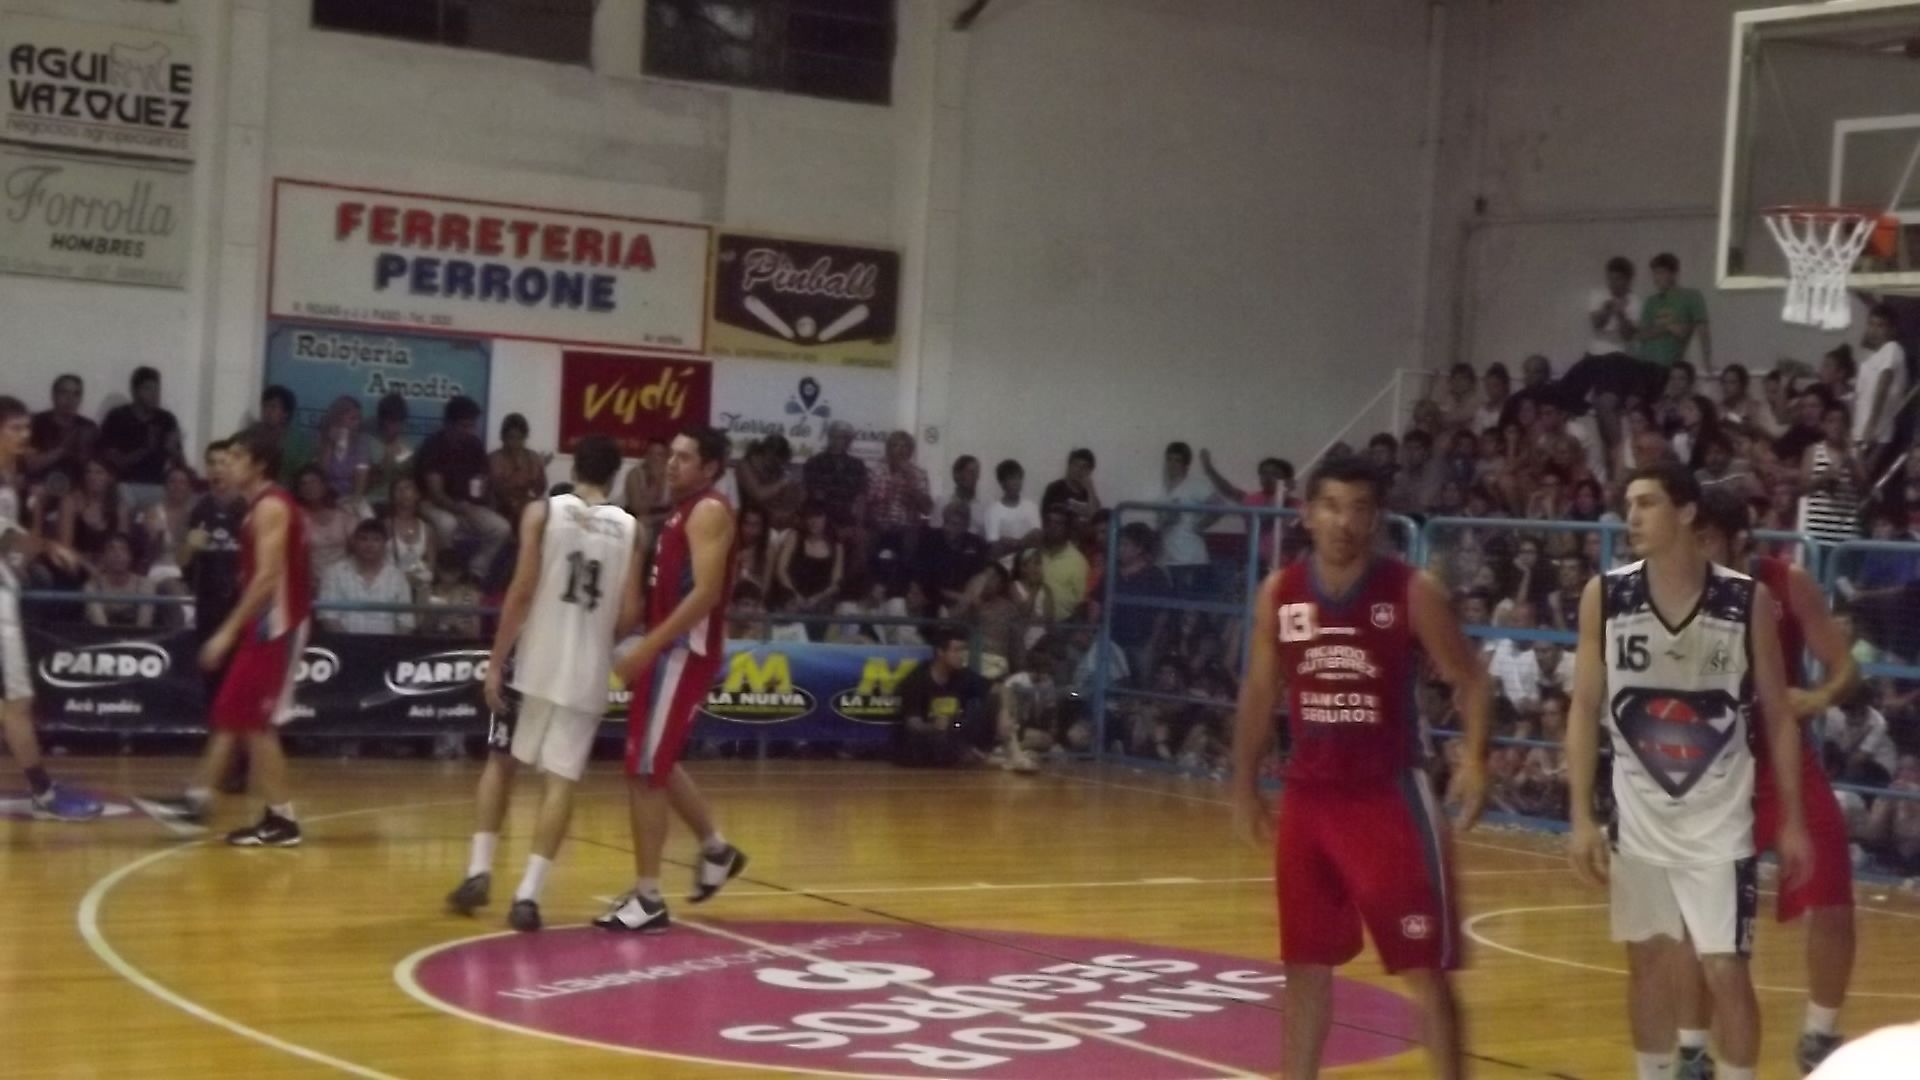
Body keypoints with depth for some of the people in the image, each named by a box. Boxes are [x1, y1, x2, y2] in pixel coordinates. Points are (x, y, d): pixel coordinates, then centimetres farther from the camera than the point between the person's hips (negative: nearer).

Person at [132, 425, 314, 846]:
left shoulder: (271, 506, -16)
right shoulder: (264, 505, 15)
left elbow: (268, 577, -23)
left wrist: (228, 631, -24)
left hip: (277, 625, -10)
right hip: (266, 623, 10)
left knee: (257, 723, -6)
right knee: (230, 716, 12)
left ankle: (281, 820, -1)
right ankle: (195, 802, 16)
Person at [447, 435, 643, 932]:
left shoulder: (542, 512, -2)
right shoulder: (630, 529, 4)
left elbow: (522, 591, -9)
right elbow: (629, 615, 0)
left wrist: (496, 661, -6)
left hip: (534, 662, -1)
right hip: (588, 672, 1)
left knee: (501, 762, 16)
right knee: (561, 780, 2)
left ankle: (479, 872, 11)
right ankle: (529, 893, -6)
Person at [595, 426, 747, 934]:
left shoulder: (710, 512, -13)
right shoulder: (684, 511, 16)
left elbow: (706, 593, -24)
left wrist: (648, 646, -26)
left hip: (685, 650, -10)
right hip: (670, 647, 10)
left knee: (644, 771, -9)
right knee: (658, 763, 21)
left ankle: (648, 899, -5)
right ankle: (716, 849, 35)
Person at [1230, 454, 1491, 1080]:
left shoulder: (1413, 592, -9)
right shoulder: (1279, 594, 2)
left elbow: (1469, 679, -3)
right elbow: (1260, 692, 13)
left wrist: (1475, 759, -20)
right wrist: (1245, 785, 13)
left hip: (1390, 795, -4)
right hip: (1308, 795, 4)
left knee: (1426, 968, -2)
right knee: (1305, 964, 12)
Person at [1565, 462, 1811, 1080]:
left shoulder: (1749, 601, -9)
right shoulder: (1605, 596, -5)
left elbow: (1778, 715, 0)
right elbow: (1585, 710, -1)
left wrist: (1793, 820, -1)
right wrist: (1581, 817, -7)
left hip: (1719, 818, -2)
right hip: (1639, 815, 2)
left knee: (1726, 971, -3)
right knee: (1648, 963, 11)